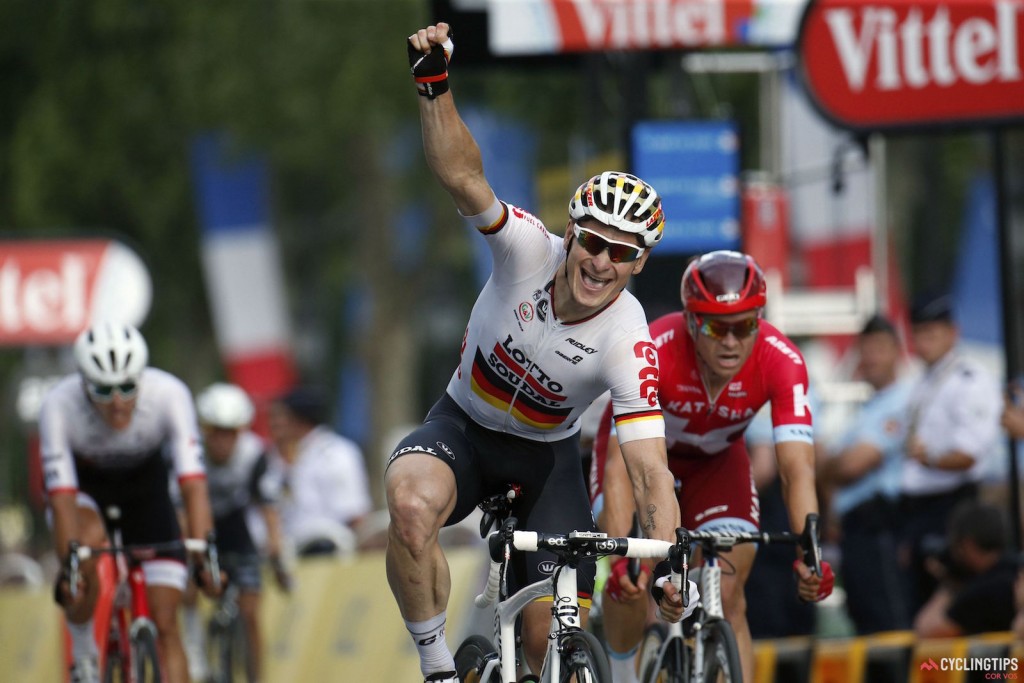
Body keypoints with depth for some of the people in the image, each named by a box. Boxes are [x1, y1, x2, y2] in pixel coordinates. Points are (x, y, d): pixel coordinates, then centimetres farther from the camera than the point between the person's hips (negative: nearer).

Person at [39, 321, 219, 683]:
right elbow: (63, 497, -35)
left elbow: (193, 484, -36)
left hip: (144, 481, 1)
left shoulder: (169, 394, -33)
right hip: (84, 482, -1)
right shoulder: (59, 405, -34)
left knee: (165, 624, -8)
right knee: (89, 541, -36)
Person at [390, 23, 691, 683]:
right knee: (412, 506, -36)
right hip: (464, 425, 0)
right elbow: (462, 175, -38)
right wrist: (435, 84, -55)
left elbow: (651, 472, -29)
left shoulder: (630, 343, -26)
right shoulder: (530, 250, -24)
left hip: (546, 454, 1)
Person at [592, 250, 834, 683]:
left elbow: (797, 468, -38)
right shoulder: (653, 352, -39)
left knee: (727, 599, -14)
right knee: (632, 581, -16)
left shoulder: (781, 360, -33)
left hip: (716, 460, 1)